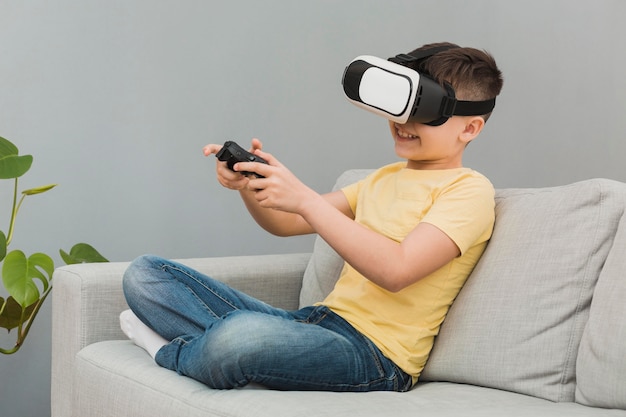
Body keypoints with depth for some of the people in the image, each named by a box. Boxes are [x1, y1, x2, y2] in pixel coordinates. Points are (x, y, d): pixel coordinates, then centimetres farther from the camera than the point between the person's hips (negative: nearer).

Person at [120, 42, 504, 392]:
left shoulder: (468, 190, -5)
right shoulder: (385, 178, 21)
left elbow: (396, 270, -21)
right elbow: (285, 223, 18)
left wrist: (304, 199, -23)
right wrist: (247, 185, -4)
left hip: (376, 355, -8)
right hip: (316, 319, 8)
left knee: (239, 335, -39)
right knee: (144, 274, 2)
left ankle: (168, 352, -7)